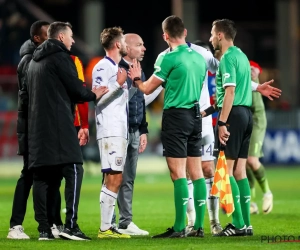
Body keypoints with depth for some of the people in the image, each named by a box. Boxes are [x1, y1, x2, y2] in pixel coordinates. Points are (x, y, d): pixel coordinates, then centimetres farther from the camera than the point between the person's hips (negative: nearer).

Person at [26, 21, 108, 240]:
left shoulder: (35, 61, 20)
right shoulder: (60, 57, -4)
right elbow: (76, 90, -7)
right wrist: (93, 95, 14)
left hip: (37, 127, 8)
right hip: (58, 126, -8)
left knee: (42, 176, 6)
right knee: (73, 171, -7)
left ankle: (44, 228, 2)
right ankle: (70, 225, -16)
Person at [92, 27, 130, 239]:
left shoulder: (117, 67, 19)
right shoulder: (103, 67, -9)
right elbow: (97, 99, -18)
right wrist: (119, 84, -22)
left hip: (120, 131, 10)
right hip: (110, 131, -10)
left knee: (116, 179, 9)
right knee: (113, 178, -12)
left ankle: (108, 225, 11)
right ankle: (105, 228, -12)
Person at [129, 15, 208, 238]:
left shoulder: (169, 58, -11)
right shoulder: (199, 57, 10)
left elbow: (147, 89, -3)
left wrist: (136, 78, 18)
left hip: (176, 115, -7)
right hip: (195, 115, 7)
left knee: (178, 174, -7)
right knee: (196, 172, 7)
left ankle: (179, 228, -9)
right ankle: (199, 226, 8)